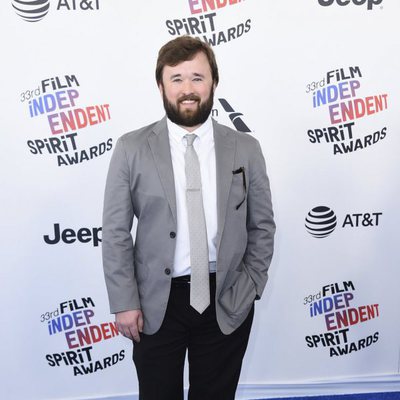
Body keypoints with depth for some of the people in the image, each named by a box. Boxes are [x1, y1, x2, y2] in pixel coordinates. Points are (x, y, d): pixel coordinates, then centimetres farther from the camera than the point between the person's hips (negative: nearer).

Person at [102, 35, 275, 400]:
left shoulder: (245, 149, -1)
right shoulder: (131, 149, -5)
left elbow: (262, 226, 4)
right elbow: (115, 232, -4)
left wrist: (250, 286, -2)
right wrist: (125, 302, -6)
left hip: (227, 303, 1)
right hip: (156, 303, -1)